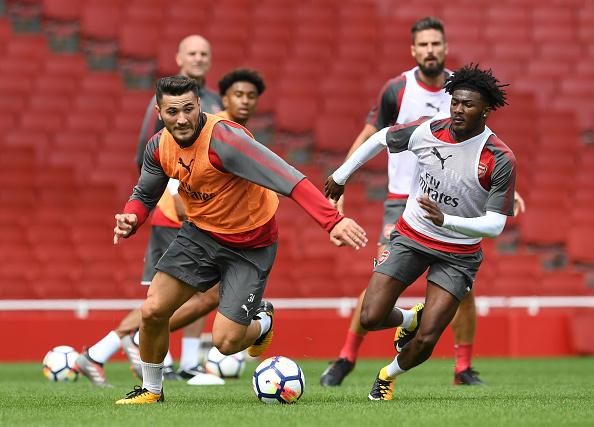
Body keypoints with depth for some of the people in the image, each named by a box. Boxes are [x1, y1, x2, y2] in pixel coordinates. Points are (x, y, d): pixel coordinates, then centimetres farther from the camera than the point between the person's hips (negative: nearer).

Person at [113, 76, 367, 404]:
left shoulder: (223, 138, -31)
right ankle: (151, 390, 19)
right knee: (153, 311, -7)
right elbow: (145, 193, 13)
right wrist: (130, 219, -12)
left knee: (226, 341, -10)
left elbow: (287, 178, -41)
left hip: (250, 246, -5)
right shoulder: (160, 146, -8)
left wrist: (332, 220, -52)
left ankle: (263, 322, 27)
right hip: (200, 233, 5)